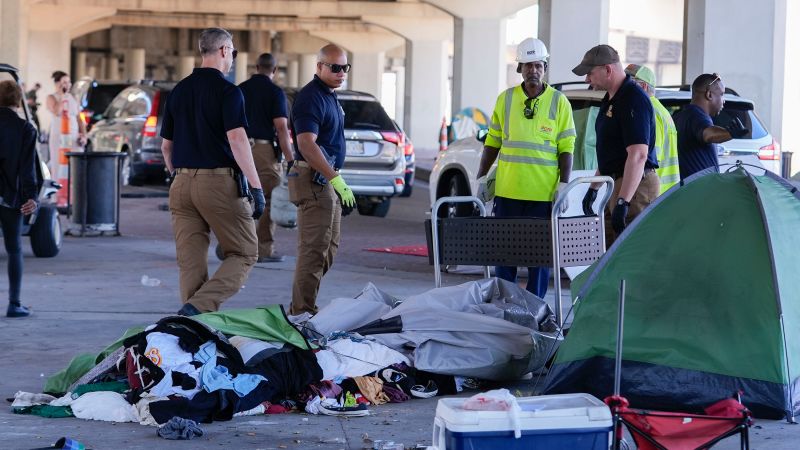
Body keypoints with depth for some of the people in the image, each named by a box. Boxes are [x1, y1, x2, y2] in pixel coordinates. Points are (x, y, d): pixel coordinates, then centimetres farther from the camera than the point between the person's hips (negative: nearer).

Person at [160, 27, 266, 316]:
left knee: (190, 262, 8)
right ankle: (198, 307, -15)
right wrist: (256, 187, -17)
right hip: (219, 182, -6)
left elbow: (166, 145, 17)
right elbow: (237, 140, -17)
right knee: (244, 254, 3)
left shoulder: (179, 91, 12)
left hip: (182, 184, 6)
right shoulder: (228, 91, -7)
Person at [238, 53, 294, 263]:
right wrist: (290, 159, -13)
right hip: (264, 149, -5)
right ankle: (264, 249, 0)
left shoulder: (240, 90, 10)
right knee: (269, 200, 1)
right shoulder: (275, 92, -6)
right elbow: (281, 127, -13)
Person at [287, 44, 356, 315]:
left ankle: (302, 309, 20)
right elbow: (307, 145, -25)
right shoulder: (311, 97, -15)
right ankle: (302, 312, -9)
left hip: (328, 180, 11)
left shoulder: (330, 96, 17)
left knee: (329, 249, 14)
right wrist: (336, 178, -28)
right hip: (315, 180, -11)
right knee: (314, 251, -11)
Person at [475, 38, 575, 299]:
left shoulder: (559, 102, 1)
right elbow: (492, 142, 12)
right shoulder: (505, 99, 7)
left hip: (543, 193, -2)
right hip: (507, 190, 2)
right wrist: (481, 178, 7)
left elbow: (566, 148, 0)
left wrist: (563, 185, -8)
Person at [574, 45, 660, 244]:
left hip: (636, 185, -10)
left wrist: (623, 202, -30)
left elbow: (638, 155, -25)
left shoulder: (634, 100, -17)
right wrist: (594, 188, 26)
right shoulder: (610, 100, 16)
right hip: (619, 183, 10)